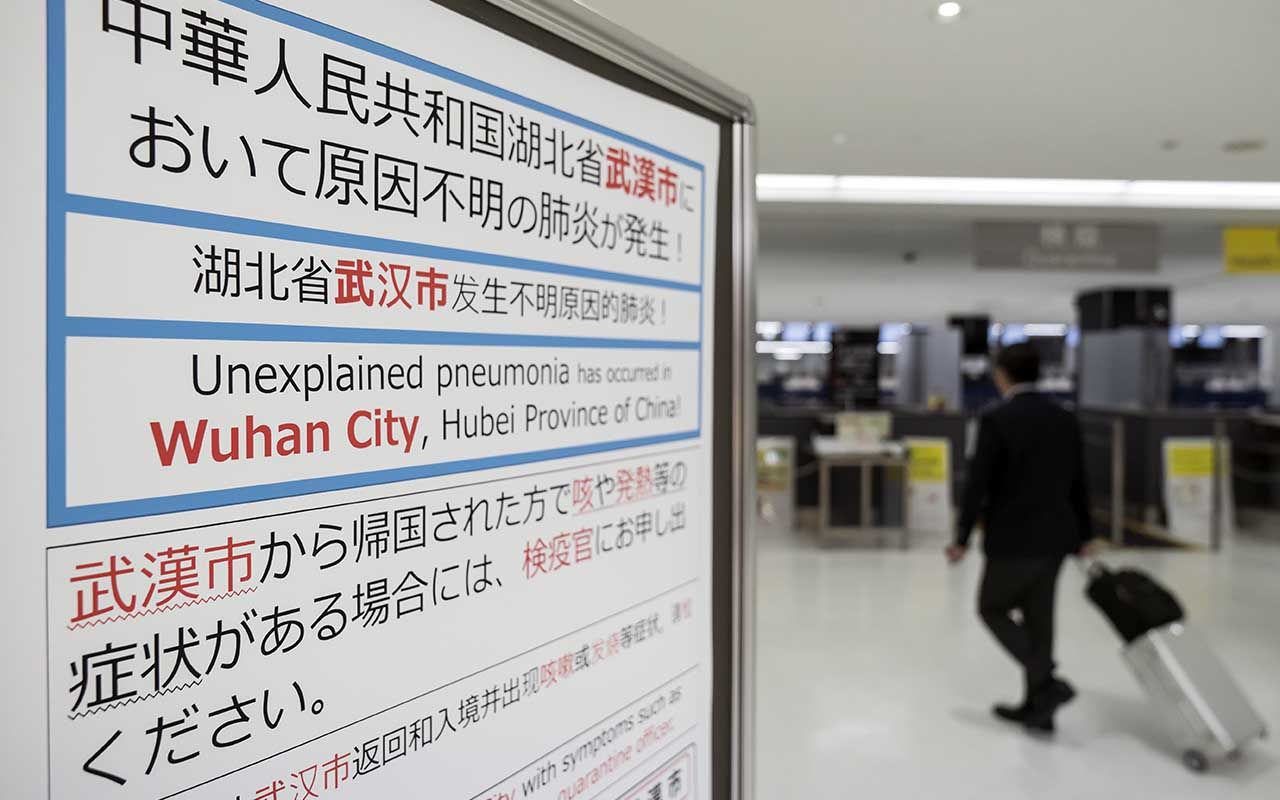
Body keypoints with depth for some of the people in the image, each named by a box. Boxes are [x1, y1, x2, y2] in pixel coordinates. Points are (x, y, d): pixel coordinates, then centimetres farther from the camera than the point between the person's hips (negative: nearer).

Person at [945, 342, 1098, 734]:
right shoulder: (1066, 419, 5)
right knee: (1038, 620, 14)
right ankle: (1038, 707, 22)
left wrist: (962, 538, -6)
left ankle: (1048, 682, -1)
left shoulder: (996, 420, -14)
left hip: (1012, 539, -6)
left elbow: (978, 484, -14)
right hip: (1054, 538, 7)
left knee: (992, 609, 11)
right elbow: (1078, 483, 11)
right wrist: (1083, 535, 20)